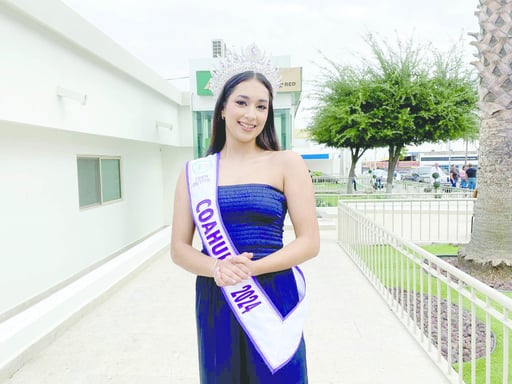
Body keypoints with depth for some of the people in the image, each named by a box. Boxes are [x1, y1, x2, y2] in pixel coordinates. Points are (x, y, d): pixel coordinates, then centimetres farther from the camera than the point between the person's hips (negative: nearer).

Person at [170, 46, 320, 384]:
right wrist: (215, 267, -18)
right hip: (215, 302, 2)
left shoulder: (286, 163, -3)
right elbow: (179, 248, 3)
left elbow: (310, 241, -6)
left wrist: (251, 267, -19)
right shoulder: (194, 172, 3)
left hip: (272, 299, -1)